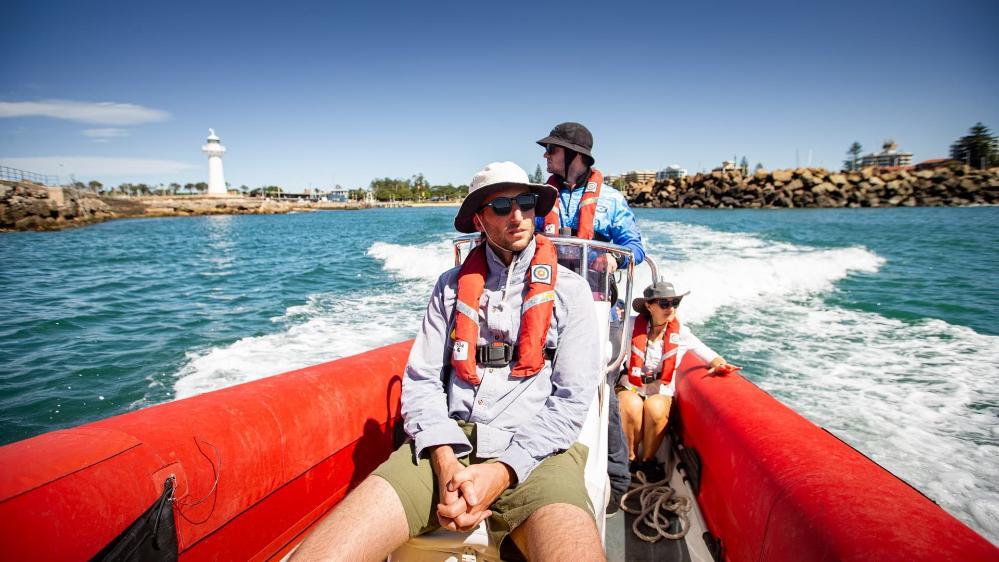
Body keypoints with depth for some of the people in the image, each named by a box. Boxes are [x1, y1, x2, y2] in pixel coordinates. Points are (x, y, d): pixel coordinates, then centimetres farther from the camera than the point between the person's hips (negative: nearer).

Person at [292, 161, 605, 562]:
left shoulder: (569, 290, 5)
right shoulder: (451, 286, 11)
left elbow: (571, 399, -2)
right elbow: (421, 380, 6)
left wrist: (502, 471, -13)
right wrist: (445, 460, -11)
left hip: (534, 450, -1)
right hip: (447, 447, 2)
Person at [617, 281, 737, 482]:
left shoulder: (680, 333, -1)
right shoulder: (633, 326, -6)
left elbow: (711, 356, -2)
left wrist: (719, 365, -22)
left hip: (660, 391, 1)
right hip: (630, 386, -1)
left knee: (655, 408, -33)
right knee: (632, 406, -34)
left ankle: (647, 460, -8)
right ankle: (630, 459, -9)